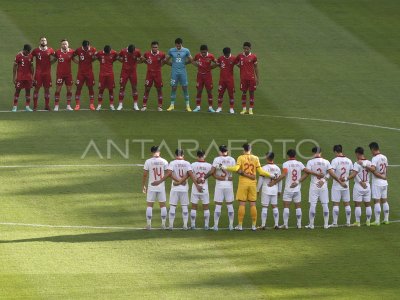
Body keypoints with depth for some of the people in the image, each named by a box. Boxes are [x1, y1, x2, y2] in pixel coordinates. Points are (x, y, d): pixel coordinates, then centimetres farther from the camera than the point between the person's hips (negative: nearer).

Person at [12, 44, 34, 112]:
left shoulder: (30, 56, 4)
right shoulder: (18, 56, -8)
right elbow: (14, 67, -4)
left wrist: (32, 76, 10)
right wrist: (14, 77, -6)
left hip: (28, 76, 4)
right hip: (20, 76, -4)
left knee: (28, 90, 6)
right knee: (17, 90, -3)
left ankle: (27, 106, 13)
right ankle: (15, 106, 0)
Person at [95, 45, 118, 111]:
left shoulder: (113, 53, -4)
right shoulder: (100, 53, -7)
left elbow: (117, 58, 14)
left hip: (110, 74, 1)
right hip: (102, 74, -1)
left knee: (111, 89, 3)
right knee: (101, 89, 1)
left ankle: (111, 105, 12)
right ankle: (99, 105, 9)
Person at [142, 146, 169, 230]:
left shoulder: (148, 161, -6)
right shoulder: (164, 162, -2)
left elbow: (145, 175, -4)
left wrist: (143, 185, 6)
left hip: (151, 187, -1)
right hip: (161, 187, 1)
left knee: (149, 205, 5)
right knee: (163, 205, 10)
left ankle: (149, 224, 2)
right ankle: (163, 224, 9)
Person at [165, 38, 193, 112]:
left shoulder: (186, 51, -1)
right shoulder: (171, 50, 1)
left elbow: (191, 60, 9)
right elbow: (166, 60, 12)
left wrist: (184, 63, 9)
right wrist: (172, 64, 7)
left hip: (182, 72, -1)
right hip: (174, 72, 1)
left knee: (185, 88, 1)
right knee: (173, 88, 2)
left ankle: (187, 106, 7)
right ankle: (172, 105, 9)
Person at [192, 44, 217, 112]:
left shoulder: (210, 56, -8)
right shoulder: (197, 56, -4)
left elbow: (216, 63, 3)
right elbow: (193, 61, 13)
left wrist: (210, 67, -7)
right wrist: (197, 65, -2)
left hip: (208, 75, -1)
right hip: (200, 75, 1)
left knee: (209, 91, 1)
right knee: (199, 91, 1)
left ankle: (210, 107, 8)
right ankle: (198, 107, 8)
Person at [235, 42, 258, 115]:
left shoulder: (253, 57, -1)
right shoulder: (240, 56, 1)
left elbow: (255, 67, 5)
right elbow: (236, 62, 16)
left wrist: (257, 78, 4)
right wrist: (242, 68, 7)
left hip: (251, 77, -1)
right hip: (243, 78, 1)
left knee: (251, 92, 1)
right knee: (244, 92, 4)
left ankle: (250, 109, 7)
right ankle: (244, 109, 12)